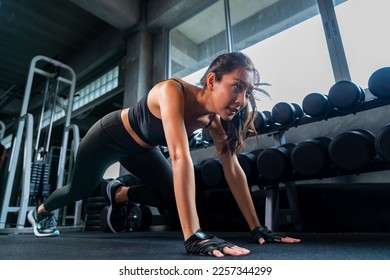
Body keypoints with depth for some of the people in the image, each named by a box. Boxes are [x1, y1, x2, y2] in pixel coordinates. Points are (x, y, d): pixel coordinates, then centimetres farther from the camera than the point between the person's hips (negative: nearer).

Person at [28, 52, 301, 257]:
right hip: (110, 136, -5)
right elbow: (180, 158, -50)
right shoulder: (173, 91, -40)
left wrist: (257, 228, -18)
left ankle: (119, 193, 25)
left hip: (140, 147, 5)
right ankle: (40, 212, 53)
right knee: (79, 190, 17)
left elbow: (233, 169, -18)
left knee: (171, 197, -3)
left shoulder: (215, 118, -20)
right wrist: (194, 236, -54)